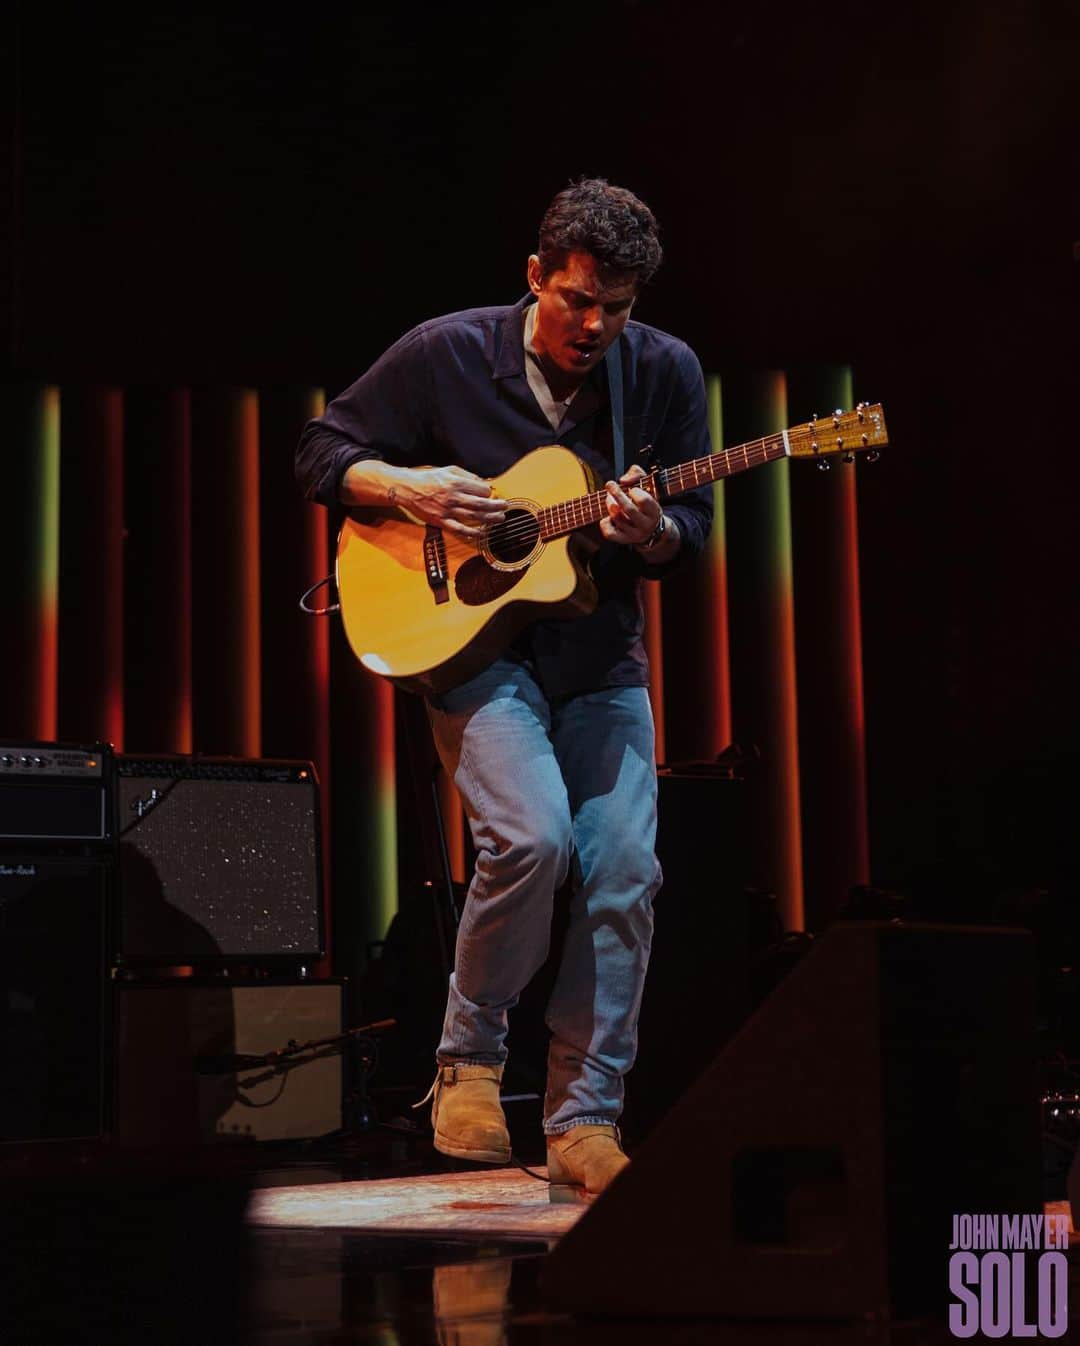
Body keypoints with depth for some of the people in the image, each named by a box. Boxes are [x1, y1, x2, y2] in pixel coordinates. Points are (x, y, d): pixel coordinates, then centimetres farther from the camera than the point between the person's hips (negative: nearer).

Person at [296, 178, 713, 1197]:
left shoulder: (666, 373, 1)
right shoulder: (446, 355, -4)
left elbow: (693, 534, 5)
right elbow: (322, 452, 5)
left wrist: (653, 531, -19)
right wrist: (406, 487, -14)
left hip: (601, 655, 3)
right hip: (470, 643, -3)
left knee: (624, 865, -12)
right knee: (532, 838, -25)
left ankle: (583, 1122, -1)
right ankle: (469, 1055, -1)